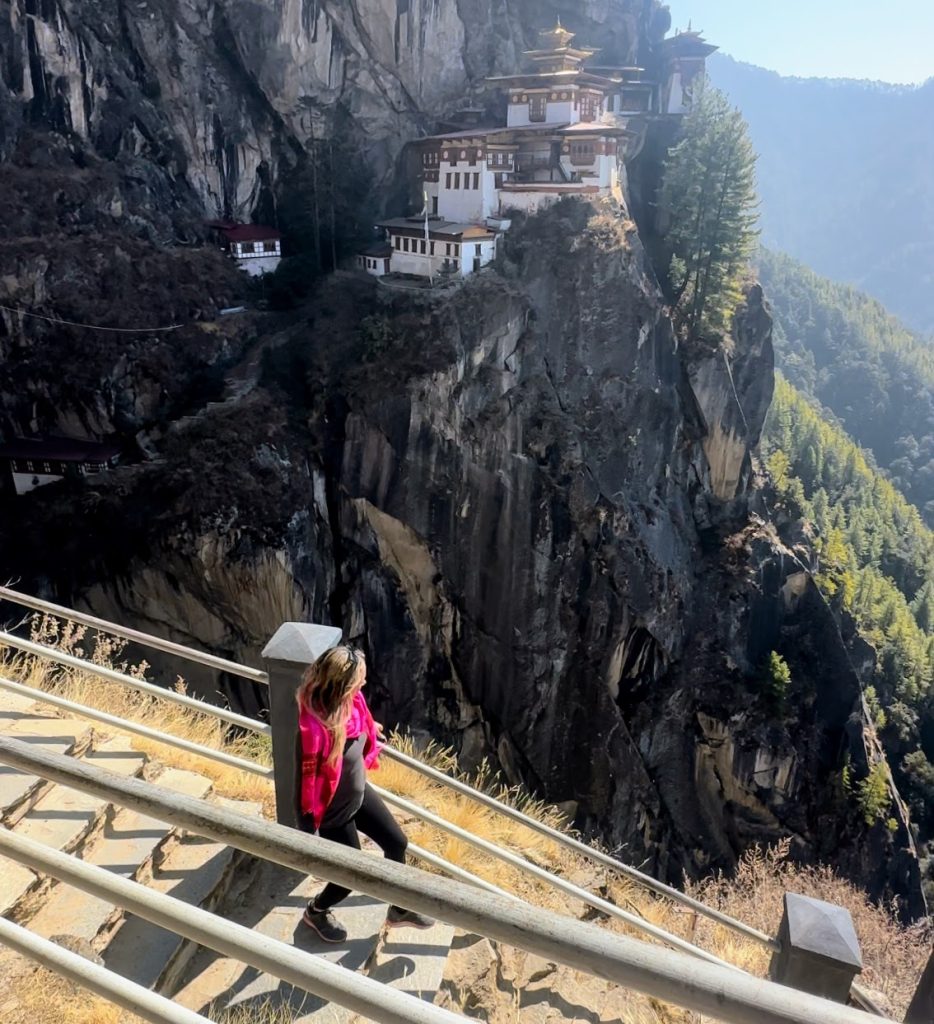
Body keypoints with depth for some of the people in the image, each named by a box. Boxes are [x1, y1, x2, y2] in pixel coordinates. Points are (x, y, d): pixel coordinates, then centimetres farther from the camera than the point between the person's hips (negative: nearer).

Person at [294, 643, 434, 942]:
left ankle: (399, 910, 45)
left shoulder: (352, 702, -17)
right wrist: (307, 835, -16)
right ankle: (316, 912, 48)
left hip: (360, 794, 7)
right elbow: (306, 782, -28)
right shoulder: (314, 729, -40)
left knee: (397, 843, 19)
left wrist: (372, 730, 31)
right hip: (334, 812, -7)